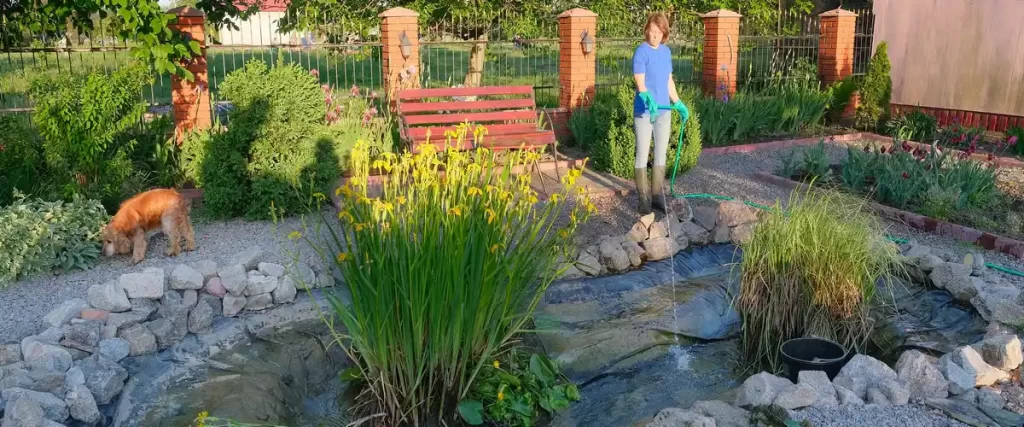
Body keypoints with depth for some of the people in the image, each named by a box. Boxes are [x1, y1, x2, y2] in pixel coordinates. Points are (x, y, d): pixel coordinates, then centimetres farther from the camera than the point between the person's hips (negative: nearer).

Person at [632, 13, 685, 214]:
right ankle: (644, 199, 7)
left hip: (664, 110, 6)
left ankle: (657, 195, 20)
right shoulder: (641, 51, -12)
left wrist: (678, 103, 18)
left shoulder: (666, 51, 8)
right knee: (642, 154, 1)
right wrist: (649, 99, -39)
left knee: (661, 153, 10)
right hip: (644, 111, -6)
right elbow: (640, 82, -22)